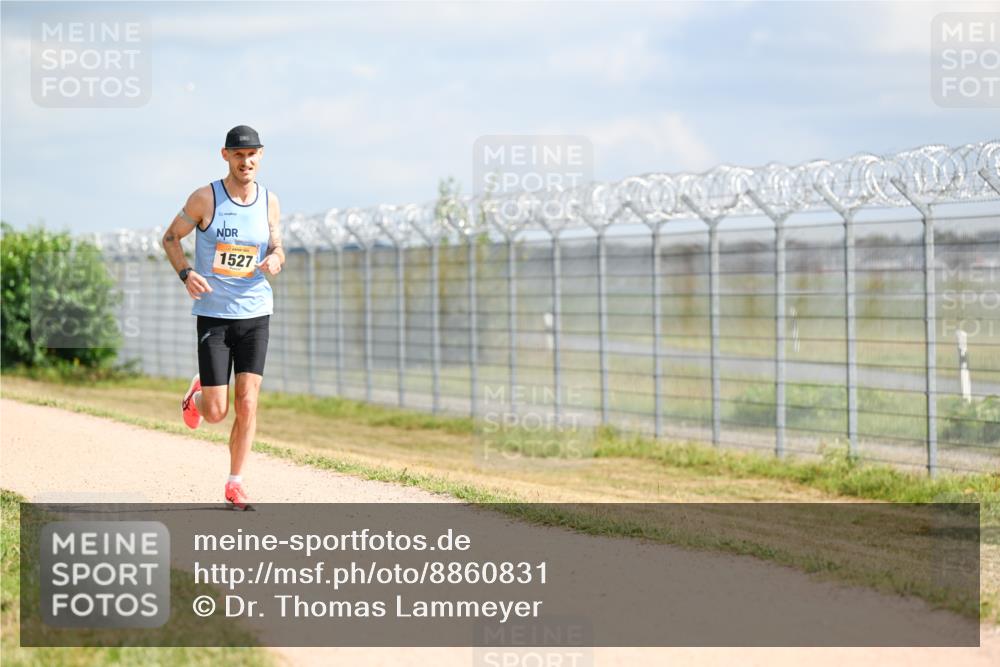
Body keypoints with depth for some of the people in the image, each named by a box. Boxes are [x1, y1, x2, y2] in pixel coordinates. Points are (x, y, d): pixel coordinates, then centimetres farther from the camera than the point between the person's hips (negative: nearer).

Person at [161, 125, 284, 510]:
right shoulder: (205, 199, -7)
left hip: (255, 312, 3)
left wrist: (275, 260, -9)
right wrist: (185, 273, -14)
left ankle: (235, 484, 7)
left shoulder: (270, 202, 4)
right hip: (213, 315, -2)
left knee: (247, 403, -6)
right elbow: (170, 237, 4)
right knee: (216, 412, -4)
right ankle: (196, 396, 33)